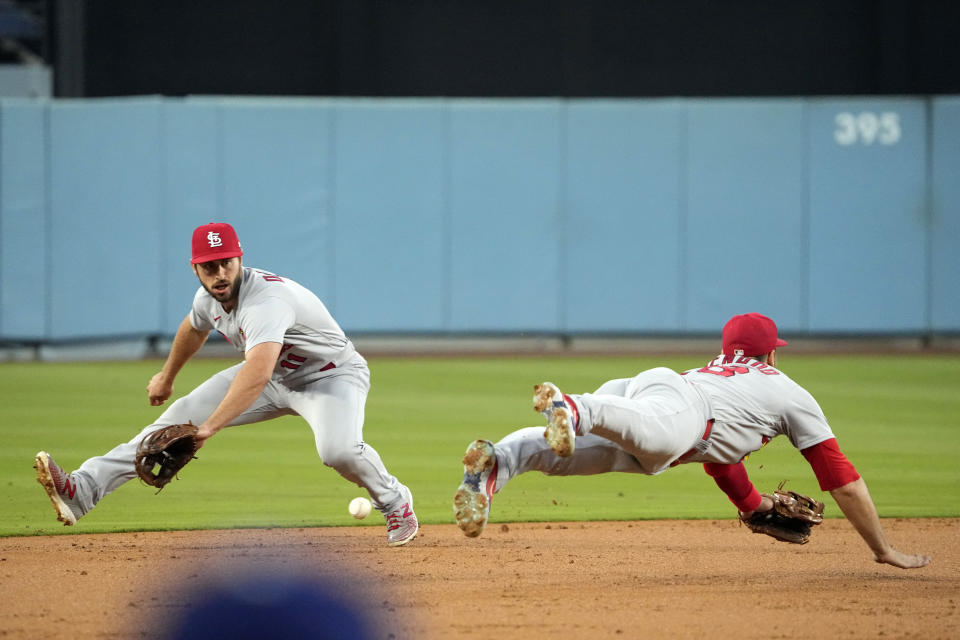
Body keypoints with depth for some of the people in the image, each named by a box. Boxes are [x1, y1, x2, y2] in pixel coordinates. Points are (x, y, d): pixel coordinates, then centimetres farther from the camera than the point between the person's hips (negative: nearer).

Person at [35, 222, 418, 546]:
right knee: (180, 416, -6)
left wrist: (210, 426, -60)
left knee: (338, 450, -37)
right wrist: (167, 378, 32)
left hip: (332, 375, -8)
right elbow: (193, 329, 18)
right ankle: (82, 491, -11)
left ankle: (396, 504, -4)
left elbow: (256, 375, -53)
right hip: (274, 376, 8)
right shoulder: (208, 297, -9)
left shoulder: (266, 300, -37)